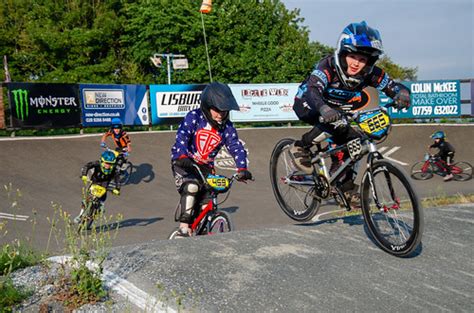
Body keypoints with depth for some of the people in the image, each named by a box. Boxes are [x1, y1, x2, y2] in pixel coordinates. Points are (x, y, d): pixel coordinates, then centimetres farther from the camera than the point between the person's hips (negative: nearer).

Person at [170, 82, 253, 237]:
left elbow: (237, 148, -12)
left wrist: (242, 168, -28)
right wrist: (183, 156, -45)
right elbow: (182, 136, -27)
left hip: (205, 167, 4)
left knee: (207, 204, 0)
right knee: (191, 186, -31)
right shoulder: (194, 117, -15)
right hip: (183, 163, -4)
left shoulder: (227, 127, -5)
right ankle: (184, 228, -25)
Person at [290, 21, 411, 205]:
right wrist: (324, 109, -69)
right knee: (336, 124, -33)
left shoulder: (370, 73, -18)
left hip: (337, 108, 6)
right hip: (306, 105, -6)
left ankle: (347, 187, 10)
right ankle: (300, 148, -13)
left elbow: (394, 86, -17)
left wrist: (401, 95, -42)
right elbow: (312, 90, -48)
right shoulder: (328, 66, -33)